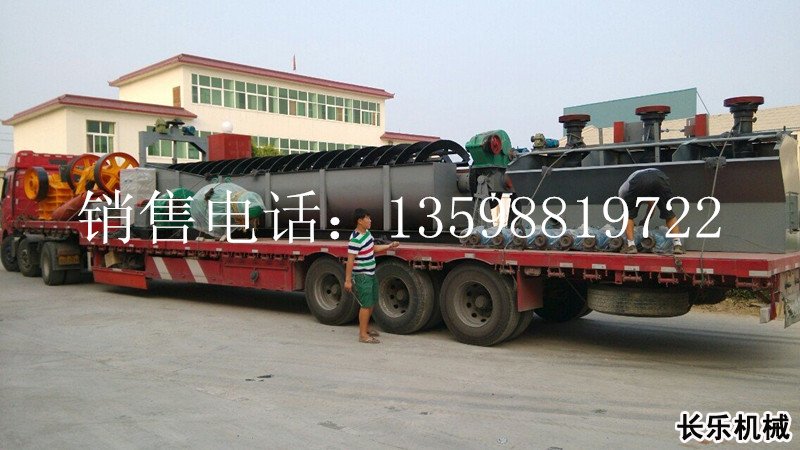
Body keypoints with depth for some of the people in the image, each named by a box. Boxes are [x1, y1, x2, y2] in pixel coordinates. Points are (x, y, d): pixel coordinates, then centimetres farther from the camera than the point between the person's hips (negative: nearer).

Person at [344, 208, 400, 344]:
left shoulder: (367, 233, 6)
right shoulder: (355, 240, -23)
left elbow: (373, 248, 22)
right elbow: (350, 260, -23)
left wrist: (390, 246, 15)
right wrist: (348, 280, -22)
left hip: (370, 274, 10)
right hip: (362, 276, -10)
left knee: (372, 302, 19)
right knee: (366, 305, -6)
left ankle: (366, 328, 34)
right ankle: (363, 335, 3)